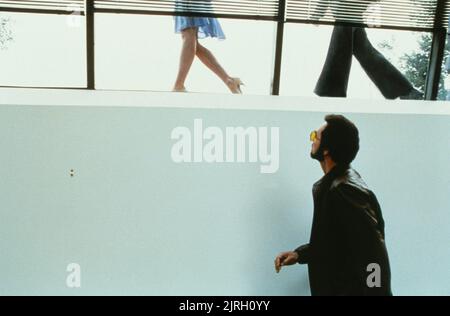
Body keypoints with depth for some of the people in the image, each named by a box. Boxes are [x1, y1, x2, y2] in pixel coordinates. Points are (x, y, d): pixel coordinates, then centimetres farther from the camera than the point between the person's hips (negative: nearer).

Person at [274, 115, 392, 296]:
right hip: (334, 286, 9)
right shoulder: (331, 184, 5)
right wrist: (299, 254, 5)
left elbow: (374, 257, -25)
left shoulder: (348, 192, -24)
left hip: (350, 289, -9)